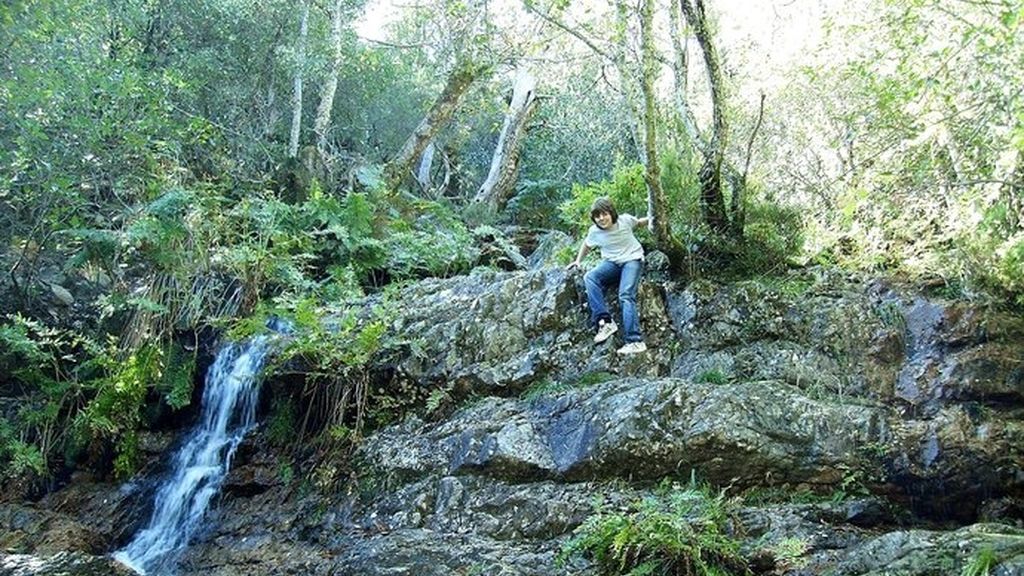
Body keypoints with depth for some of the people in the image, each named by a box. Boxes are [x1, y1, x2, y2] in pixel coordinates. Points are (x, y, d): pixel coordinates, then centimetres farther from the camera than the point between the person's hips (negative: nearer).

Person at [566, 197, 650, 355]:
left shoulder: (625, 220, -10)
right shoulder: (594, 232, -4)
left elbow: (639, 222, 12)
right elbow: (586, 245, 18)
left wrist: (651, 219, -3)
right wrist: (578, 261, 15)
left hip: (632, 259, -3)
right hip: (612, 263, 4)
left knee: (626, 295, -27)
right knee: (589, 277, -27)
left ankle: (635, 341, -34)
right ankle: (605, 322, -31)